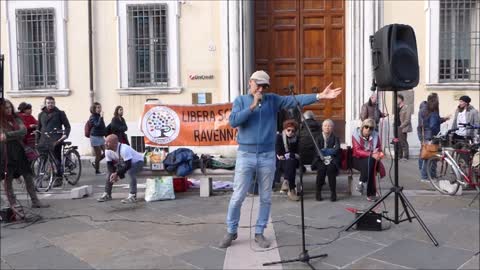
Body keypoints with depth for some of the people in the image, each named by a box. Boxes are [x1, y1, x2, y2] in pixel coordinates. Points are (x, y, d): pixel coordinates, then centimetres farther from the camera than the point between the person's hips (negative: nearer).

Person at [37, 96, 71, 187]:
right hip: (44, 140, 4)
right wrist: (37, 141, 15)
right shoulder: (41, 114, 17)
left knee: (57, 158, -7)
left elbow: (67, 125, 5)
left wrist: (65, 134, -13)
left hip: (56, 139, -4)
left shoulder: (59, 113, 6)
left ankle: (59, 178, -3)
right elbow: (39, 128, 21)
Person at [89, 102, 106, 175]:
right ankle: (97, 171, 13)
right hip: (95, 137, -7)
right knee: (98, 155, -1)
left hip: (101, 137, 7)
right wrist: (101, 117, -27)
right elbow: (97, 125, -26)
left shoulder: (99, 116, 9)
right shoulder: (92, 117, -10)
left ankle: (95, 163, 25)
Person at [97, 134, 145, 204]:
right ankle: (107, 194, 17)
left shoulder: (124, 149, -38)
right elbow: (109, 164, -6)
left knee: (131, 172, -35)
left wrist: (117, 174, -37)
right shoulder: (108, 151, -14)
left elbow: (128, 165, -38)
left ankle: (132, 196, -33)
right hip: (123, 162, 8)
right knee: (111, 174, 2)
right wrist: (113, 173, -24)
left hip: (137, 162, -8)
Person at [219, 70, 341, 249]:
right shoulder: (240, 100, 4)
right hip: (245, 155, -2)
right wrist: (253, 105, -13)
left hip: (267, 156, 2)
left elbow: (296, 100, -3)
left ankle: (259, 233, 21)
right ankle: (231, 232, 18)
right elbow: (233, 121, -12)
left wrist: (320, 96, -14)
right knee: (238, 197, 1)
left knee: (266, 198, 8)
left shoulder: (273, 100, 7)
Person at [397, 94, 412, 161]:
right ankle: (399, 155, 18)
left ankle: (405, 156, 5)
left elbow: (408, 120, -13)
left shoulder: (406, 108, -9)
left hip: (402, 128, -7)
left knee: (404, 143, -3)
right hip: (397, 128, 7)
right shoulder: (397, 108, 13)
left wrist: (401, 126, -15)